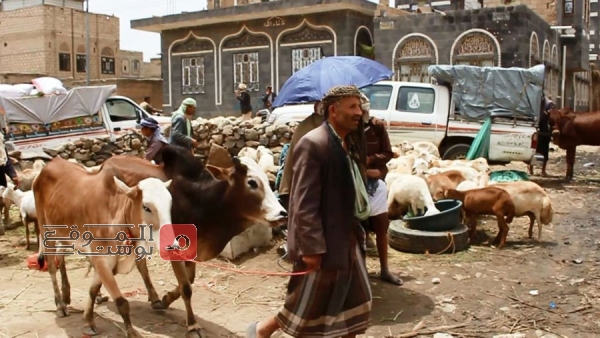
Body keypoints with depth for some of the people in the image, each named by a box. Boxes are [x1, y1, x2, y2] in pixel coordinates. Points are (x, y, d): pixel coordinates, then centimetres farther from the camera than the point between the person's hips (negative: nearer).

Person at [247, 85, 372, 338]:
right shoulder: (313, 144, -21)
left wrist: (355, 230, 17)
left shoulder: (346, 143, 9)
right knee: (308, 305, 8)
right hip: (322, 242, -9)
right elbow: (304, 203, -23)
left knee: (355, 299, 15)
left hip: (347, 238, 9)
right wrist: (312, 247, -24)